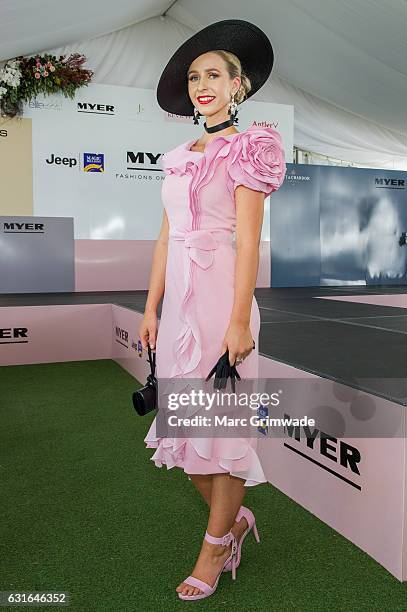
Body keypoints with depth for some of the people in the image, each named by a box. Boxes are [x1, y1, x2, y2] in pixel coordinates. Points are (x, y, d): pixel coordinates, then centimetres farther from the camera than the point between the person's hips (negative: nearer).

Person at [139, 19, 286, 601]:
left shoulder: (246, 148, 0)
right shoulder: (181, 156, 19)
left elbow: (248, 241, -10)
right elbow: (166, 237, 15)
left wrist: (240, 320, -15)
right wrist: (151, 307, 11)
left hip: (219, 291, -7)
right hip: (178, 295, 7)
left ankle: (216, 545, 22)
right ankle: (235, 517, 32)